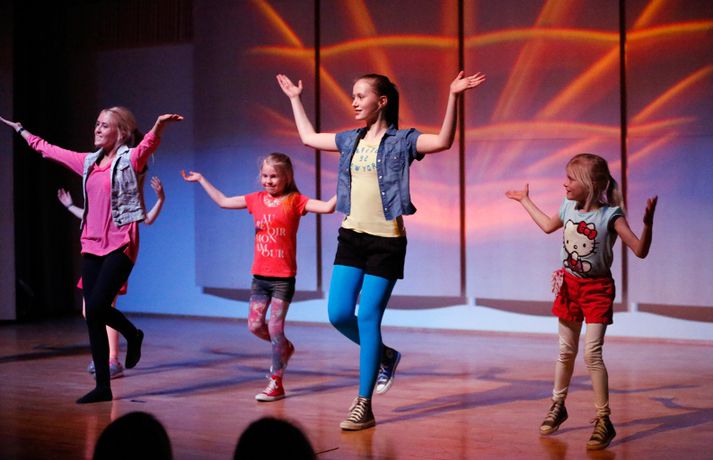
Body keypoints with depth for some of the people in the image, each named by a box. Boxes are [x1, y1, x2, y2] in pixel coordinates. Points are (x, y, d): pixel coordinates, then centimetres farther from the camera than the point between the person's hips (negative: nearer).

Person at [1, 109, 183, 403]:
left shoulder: (130, 159, -4)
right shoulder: (88, 162, 14)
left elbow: (149, 144, -26)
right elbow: (47, 149, 28)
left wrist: (159, 126, -47)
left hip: (120, 245, -6)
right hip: (92, 245, 7)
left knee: (97, 307, -17)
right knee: (93, 315, 3)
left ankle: (132, 335, 16)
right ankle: (103, 387, 10)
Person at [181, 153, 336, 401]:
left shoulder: (295, 201, -5)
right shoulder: (257, 199, 7)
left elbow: (327, 207, -16)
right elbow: (223, 201, 16)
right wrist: (201, 180, 20)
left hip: (283, 277, -5)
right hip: (260, 275, 5)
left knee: (275, 328, -4)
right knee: (255, 325, 5)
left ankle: (276, 383, 6)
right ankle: (285, 349, 34)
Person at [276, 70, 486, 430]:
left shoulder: (401, 140, -5)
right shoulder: (351, 140, 12)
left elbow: (443, 141, -21)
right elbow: (308, 137, 27)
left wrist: (453, 97, -31)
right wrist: (295, 99, 32)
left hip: (386, 241, -6)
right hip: (352, 237, 6)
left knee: (368, 318, -5)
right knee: (338, 314, 1)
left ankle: (363, 406, 5)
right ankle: (384, 356, 30)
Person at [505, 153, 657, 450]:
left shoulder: (610, 215, -18)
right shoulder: (569, 208, -1)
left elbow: (640, 251, -23)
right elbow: (548, 226, 23)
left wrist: (648, 222, -38)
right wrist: (525, 201, 29)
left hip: (597, 289, -5)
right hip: (570, 285, 5)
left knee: (592, 353, -12)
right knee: (566, 351, 15)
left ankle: (603, 420, -3)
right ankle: (557, 407, 32)